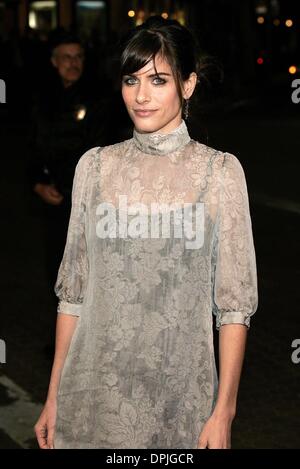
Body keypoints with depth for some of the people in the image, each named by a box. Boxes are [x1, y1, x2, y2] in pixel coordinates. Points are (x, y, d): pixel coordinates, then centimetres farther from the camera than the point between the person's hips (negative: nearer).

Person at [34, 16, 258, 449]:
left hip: (180, 388, -2)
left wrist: (224, 411, -9)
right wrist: (54, 395, 4)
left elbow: (234, 302, -5)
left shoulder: (221, 171, -5)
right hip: (96, 388, 2)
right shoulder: (95, 166, 1)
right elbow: (73, 289, 4)